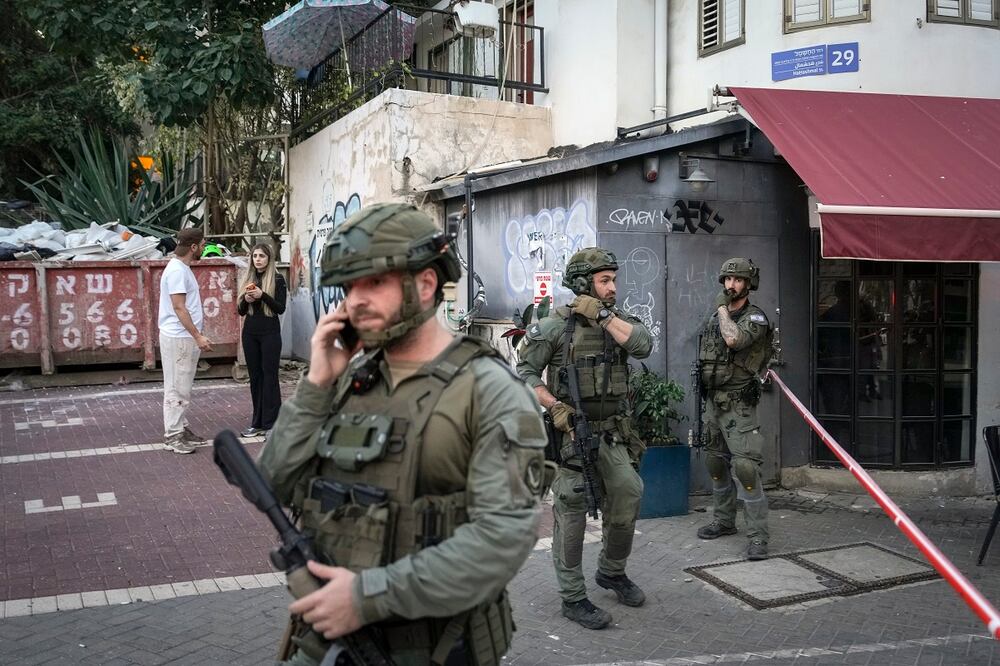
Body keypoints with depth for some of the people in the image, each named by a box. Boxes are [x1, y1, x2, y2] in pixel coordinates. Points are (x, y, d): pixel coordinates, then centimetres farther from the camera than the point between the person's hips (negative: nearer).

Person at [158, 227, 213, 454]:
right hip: (178, 338, -10)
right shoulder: (176, 270, -18)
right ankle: (172, 436, 2)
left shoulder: (183, 268, 13)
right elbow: (179, 308, -22)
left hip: (186, 337, 10)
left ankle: (181, 428, 24)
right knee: (177, 388, -4)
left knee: (183, 388, 16)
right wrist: (198, 336, -24)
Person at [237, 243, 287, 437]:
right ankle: (257, 423, 15)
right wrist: (246, 299, -7)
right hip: (250, 333, 5)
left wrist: (263, 295, -19)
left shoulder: (277, 279, -2)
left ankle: (270, 424, 1)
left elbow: (281, 308, -9)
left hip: (270, 333, -5)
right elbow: (240, 311, 13)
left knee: (269, 376, -3)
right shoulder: (248, 279, 11)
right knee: (255, 377, 8)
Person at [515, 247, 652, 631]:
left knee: (629, 493, -1)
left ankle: (611, 571, 24)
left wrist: (603, 315, -10)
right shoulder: (556, 325, -5)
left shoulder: (617, 320, 11)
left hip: (612, 432, 5)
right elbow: (524, 371, -7)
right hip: (570, 431, -5)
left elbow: (643, 346, -9)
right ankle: (573, 598, 9)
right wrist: (555, 407, -17)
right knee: (572, 513, -1)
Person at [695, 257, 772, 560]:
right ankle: (724, 521, 30)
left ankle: (757, 535, -9)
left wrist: (723, 307, -14)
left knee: (746, 467, -14)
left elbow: (734, 339, -30)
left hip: (738, 406, -8)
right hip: (713, 401, 8)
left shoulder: (755, 318, -10)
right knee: (716, 464, 15)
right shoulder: (716, 316, 13)